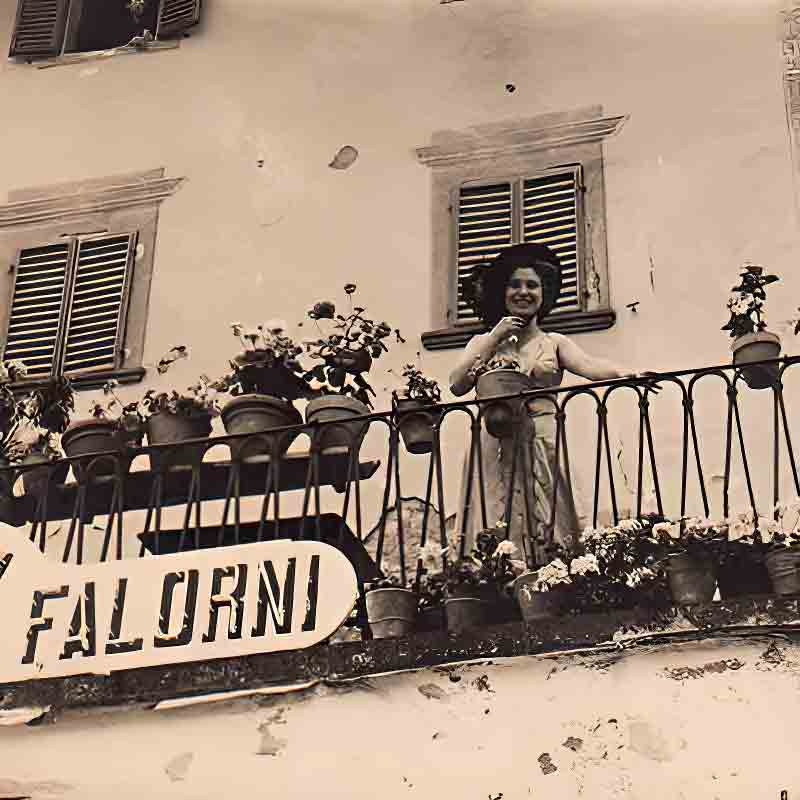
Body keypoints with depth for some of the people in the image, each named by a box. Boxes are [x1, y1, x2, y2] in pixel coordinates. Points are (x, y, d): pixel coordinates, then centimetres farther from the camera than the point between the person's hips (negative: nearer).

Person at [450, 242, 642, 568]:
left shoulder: (554, 343, 14)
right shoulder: (483, 342, 15)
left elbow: (588, 365, -6)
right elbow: (457, 385, -1)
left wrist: (625, 372, -27)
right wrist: (495, 339, -2)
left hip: (544, 450, 0)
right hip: (496, 452, 0)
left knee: (551, 538, -9)